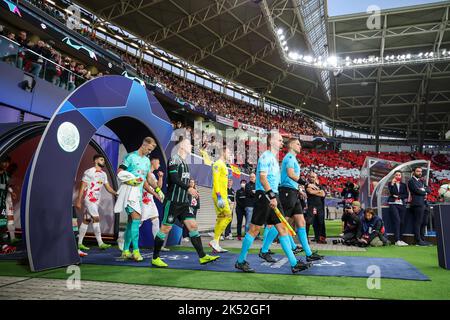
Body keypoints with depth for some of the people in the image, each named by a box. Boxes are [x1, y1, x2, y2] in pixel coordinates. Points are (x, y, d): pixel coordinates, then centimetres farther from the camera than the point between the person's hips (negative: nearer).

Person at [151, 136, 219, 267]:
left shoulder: (184, 163, 19)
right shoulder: (174, 159, -7)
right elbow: (173, 178, -19)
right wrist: (188, 188, -22)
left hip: (184, 202, 8)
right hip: (173, 201, -8)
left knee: (193, 225, 2)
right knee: (165, 228, -1)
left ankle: (202, 256, 4)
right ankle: (155, 258, 12)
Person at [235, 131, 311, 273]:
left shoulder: (274, 158, 20)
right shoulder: (265, 156, -9)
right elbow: (262, 178, -19)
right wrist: (271, 196, -24)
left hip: (273, 196, 9)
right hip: (264, 196, -9)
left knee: (282, 228, 6)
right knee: (255, 229, -3)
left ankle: (294, 263, 10)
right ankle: (240, 261, 10)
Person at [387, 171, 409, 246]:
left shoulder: (404, 185, 17)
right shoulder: (390, 184, 8)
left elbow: (406, 195, 7)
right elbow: (392, 193, -8)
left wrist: (398, 196, -6)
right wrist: (392, 184, -17)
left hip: (402, 204, 4)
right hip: (393, 204, -4)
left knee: (402, 222, 1)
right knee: (397, 221, -16)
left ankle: (400, 239, 10)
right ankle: (397, 240, -19)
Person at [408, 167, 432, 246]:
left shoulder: (421, 181, 22)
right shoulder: (411, 181, -4)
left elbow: (429, 190, 14)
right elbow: (417, 190, -15)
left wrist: (423, 189, -6)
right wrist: (425, 193, 1)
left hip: (423, 204, 9)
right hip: (417, 204, -9)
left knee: (422, 223, 10)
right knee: (417, 222, -8)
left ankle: (422, 239, 16)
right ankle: (418, 241, -5)